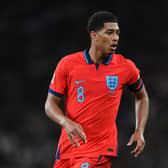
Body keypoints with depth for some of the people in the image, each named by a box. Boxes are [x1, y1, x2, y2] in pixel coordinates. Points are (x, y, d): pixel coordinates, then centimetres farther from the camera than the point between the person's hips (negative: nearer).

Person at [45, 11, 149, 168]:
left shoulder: (126, 67, -2)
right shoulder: (67, 64, -4)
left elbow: (142, 97, 17)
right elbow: (50, 104, 0)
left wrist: (139, 131, 5)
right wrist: (67, 123, -20)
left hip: (100, 150, -2)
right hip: (69, 146, 2)